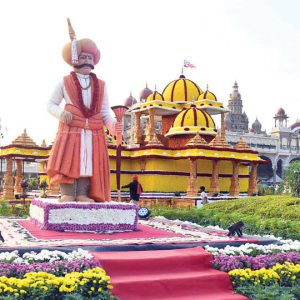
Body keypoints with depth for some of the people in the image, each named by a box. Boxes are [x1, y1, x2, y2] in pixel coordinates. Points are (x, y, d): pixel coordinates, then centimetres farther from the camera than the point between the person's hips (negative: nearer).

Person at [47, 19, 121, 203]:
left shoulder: (101, 85, 15)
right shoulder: (65, 82, 10)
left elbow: (105, 112, 8)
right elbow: (50, 105, 11)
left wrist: (113, 126, -13)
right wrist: (61, 113, -12)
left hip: (94, 136, 2)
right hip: (71, 133, -2)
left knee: (88, 166, -7)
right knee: (69, 164, -13)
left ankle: (83, 196, -6)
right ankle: (67, 195, -11)